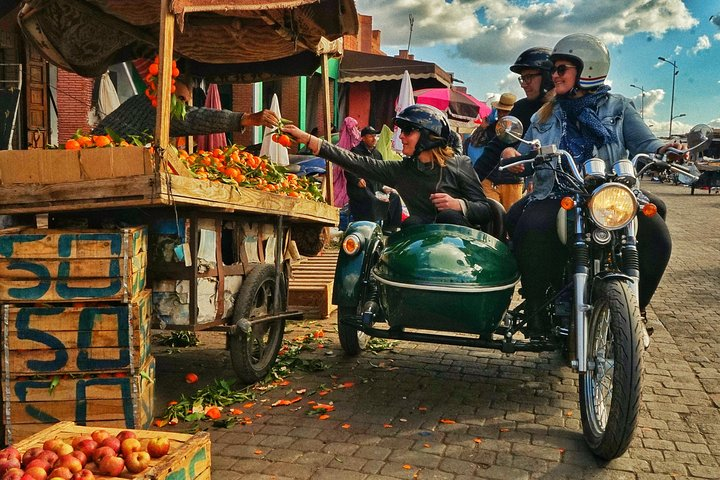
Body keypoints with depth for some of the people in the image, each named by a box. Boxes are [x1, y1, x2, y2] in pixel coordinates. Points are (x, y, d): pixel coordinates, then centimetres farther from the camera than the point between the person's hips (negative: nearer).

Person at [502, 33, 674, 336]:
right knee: (530, 230, -33)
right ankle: (536, 307, -12)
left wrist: (663, 150, -22)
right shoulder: (545, 116, 22)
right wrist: (511, 154, -10)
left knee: (655, 237, -26)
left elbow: (643, 143, 1)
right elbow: (525, 157, 14)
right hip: (555, 197, 1)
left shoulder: (617, 107, 15)